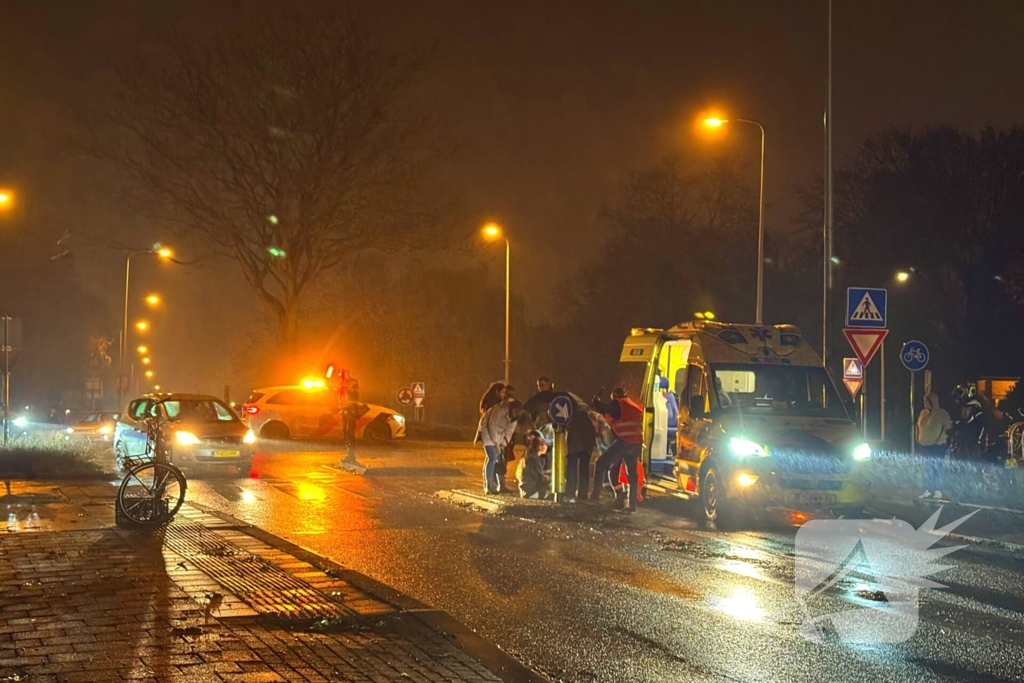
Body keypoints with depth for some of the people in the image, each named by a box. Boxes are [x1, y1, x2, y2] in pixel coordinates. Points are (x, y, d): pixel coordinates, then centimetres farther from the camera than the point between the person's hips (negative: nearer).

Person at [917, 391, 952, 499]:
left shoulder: (942, 413, -9)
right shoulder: (923, 413, 8)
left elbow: (947, 427, -13)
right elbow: (919, 426, 20)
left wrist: (940, 439, -17)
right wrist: (918, 438, 10)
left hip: (937, 446, -6)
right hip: (924, 445, 6)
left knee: (937, 468, -4)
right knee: (927, 469, 11)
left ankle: (938, 491, 0)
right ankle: (928, 490, 17)